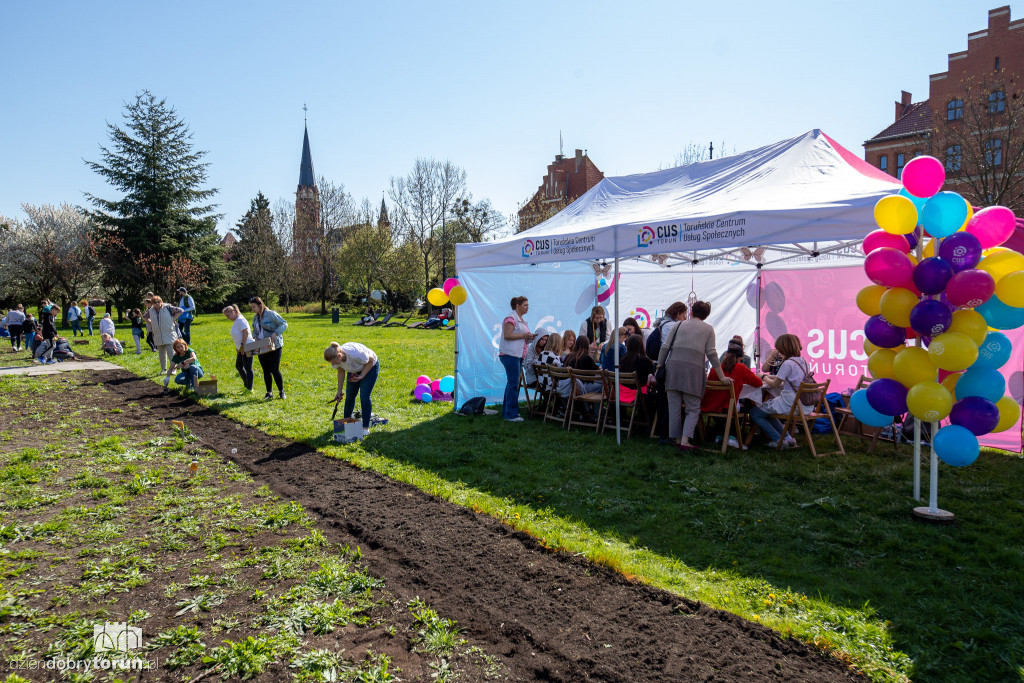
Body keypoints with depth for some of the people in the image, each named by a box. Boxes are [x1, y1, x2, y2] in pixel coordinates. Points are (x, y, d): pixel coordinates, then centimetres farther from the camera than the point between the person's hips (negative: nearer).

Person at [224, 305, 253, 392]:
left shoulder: (240, 320, -13)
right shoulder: (236, 321, 17)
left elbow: (246, 332, -22)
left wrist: (242, 345, -21)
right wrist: (237, 348, 19)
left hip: (246, 347, -11)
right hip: (241, 349, 11)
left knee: (247, 368, -5)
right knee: (238, 366, 17)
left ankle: (249, 388, 0)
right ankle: (246, 385, 27)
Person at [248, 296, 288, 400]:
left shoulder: (271, 314, -9)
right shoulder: (255, 317, 11)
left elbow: (284, 324, -11)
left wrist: (275, 333, -23)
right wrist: (255, 337, 2)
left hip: (274, 346, -6)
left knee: (275, 370, -8)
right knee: (266, 371, 7)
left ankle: (281, 391, 7)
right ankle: (269, 393, 15)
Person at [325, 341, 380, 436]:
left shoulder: (355, 354, -42)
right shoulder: (335, 359, -24)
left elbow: (371, 360, -22)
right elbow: (341, 372, -3)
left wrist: (361, 376, -24)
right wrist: (339, 391, -2)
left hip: (370, 367, -5)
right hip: (354, 370, 6)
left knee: (364, 396, -13)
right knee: (350, 396, 6)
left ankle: (366, 428, -8)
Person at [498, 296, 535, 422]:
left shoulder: (522, 321, 22)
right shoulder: (510, 319, -9)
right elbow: (507, 336, -18)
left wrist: (529, 338, 10)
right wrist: (524, 336, -16)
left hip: (518, 355, 10)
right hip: (510, 354, -10)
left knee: (512, 383, 11)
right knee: (513, 383, -9)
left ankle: (506, 411, 18)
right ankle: (511, 414, -6)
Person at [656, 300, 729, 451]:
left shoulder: (678, 325, 16)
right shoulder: (708, 329, 12)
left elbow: (665, 347, 8)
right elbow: (711, 354, 3)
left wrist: (659, 367, 14)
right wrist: (722, 377, 4)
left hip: (673, 367, 2)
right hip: (693, 370, -2)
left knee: (674, 407, 8)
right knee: (693, 409, 4)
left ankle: (677, 438, 12)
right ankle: (685, 440, -10)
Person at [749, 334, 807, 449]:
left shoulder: (788, 364, -17)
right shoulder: (803, 362, 10)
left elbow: (775, 385, -8)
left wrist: (766, 379, 11)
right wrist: (770, 377, 17)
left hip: (790, 403, -9)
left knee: (754, 413, 3)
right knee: (767, 411, 28)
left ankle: (779, 440, 0)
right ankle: (787, 438, 17)